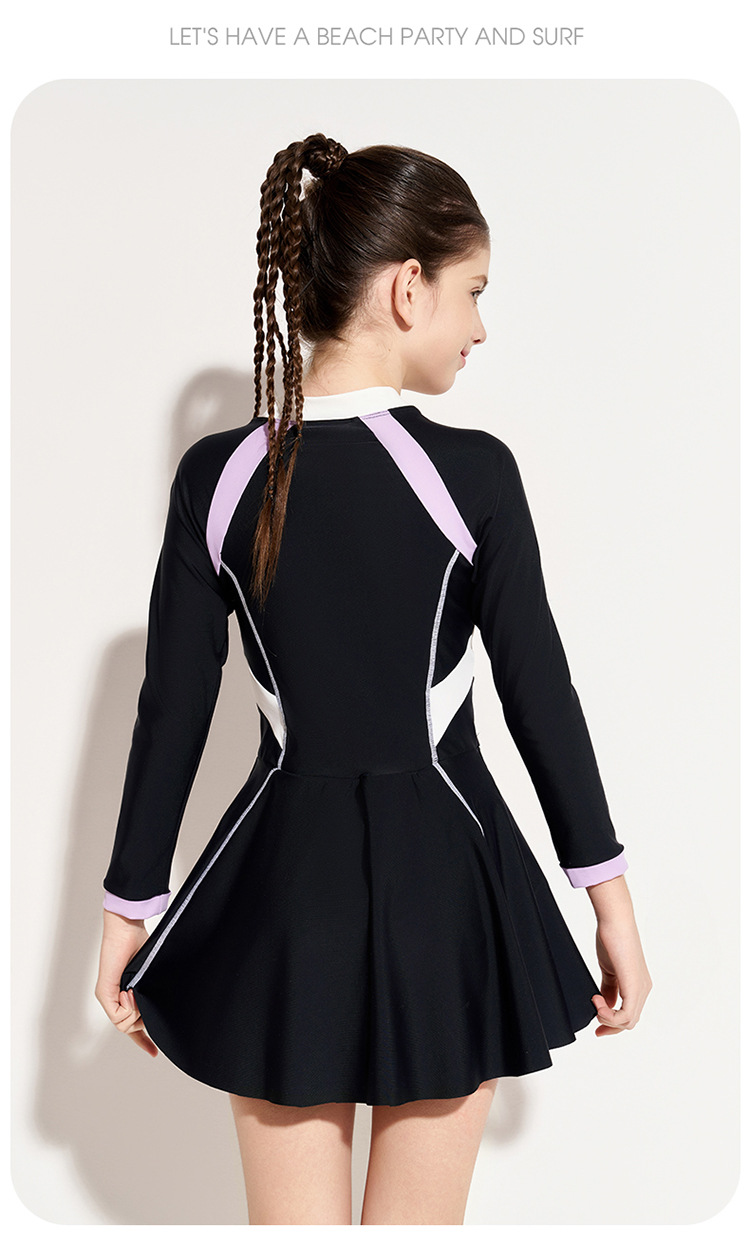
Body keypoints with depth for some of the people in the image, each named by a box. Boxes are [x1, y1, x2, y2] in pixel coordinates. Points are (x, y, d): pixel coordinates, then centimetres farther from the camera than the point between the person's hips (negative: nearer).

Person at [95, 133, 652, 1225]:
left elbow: (171, 712, -3)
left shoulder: (217, 476, -7)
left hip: (282, 883, 2)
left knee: (293, 1220, 17)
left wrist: (132, 907, 9)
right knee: (419, 1222, 17)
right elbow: (542, 696, -7)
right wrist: (612, 900, 5)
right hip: (442, 886, -1)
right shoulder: (471, 473, -13)